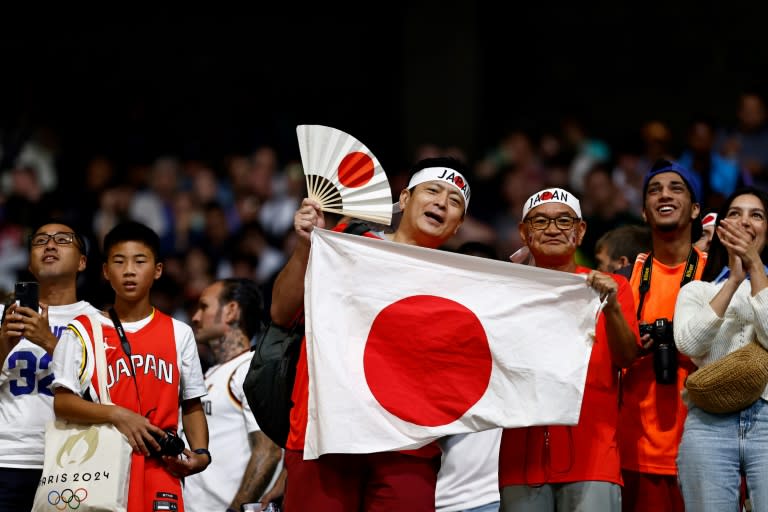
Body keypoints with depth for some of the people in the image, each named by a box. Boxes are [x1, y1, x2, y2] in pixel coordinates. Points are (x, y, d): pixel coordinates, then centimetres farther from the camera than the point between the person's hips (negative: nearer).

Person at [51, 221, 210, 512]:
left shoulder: (179, 333, 12)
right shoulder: (81, 332, 5)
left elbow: (192, 407, 16)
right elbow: (61, 403, -2)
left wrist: (200, 453, -2)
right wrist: (117, 415, -16)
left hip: (160, 470, 2)